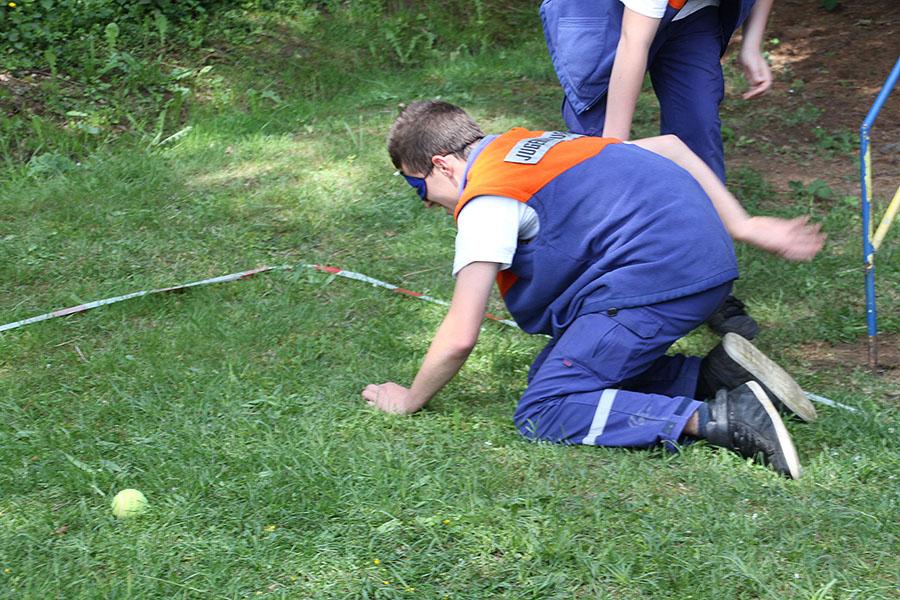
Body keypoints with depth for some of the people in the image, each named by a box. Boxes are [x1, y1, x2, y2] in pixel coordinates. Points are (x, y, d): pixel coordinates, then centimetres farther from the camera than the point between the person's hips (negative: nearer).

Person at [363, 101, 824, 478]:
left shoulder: (485, 200, -4)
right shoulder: (536, 144, 23)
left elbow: (460, 337, -7)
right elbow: (667, 146, 25)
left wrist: (409, 400, 12)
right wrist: (743, 226, 23)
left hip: (656, 280, -10)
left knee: (542, 414, -8)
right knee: (553, 373, 15)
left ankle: (717, 421, -22)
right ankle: (716, 375, 4)